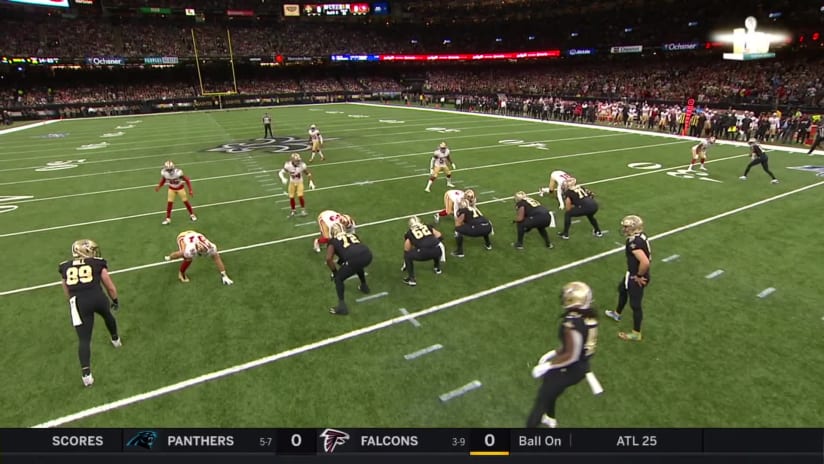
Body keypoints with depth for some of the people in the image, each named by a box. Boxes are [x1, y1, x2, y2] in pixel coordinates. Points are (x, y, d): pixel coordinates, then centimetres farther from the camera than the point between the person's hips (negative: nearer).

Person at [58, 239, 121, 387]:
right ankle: (115, 339, 56)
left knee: (84, 339, 7)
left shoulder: (65, 267, 20)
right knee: (107, 315, 34)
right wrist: (115, 301, 36)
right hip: (97, 297, -1)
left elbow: (68, 293, 28)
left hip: (78, 302, 1)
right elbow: (111, 287, 18)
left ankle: (86, 374, 0)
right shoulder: (98, 263, 12)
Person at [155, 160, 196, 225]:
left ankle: (192, 215, 26)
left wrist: (190, 190, -25)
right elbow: (163, 180, 3)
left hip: (180, 188, -3)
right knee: (169, 203, 1)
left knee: (186, 201, 6)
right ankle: (168, 218, 13)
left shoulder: (178, 172, -33)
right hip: (171, 189, 3)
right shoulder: (164, 173, -21)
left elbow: (187, 180, -23)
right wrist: (159, 186, -8)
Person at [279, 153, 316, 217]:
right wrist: (283, 179, -40)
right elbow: (280, 173, -21)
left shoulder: (302, 165, -21)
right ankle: (293, 210, 24)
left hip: (299, 183, -1)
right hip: (292, 183, 1)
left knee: (300, 196, -14)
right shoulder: (288, 165, -22)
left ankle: (303, 209, 8)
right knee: (291, 197, 0)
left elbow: (308, 174, -8)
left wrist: (311, 182, -10)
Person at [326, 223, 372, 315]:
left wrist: (334, 272, 22)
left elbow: (329, 259, 8)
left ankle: (342, 306, 10)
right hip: (367, 255, 5)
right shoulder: (352, 235, 33)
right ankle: (364, 286, 58)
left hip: (354, 259, -5)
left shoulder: (333, 241, 20)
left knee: (338, 279, 18)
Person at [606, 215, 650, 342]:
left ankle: (636, 334, 22)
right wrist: (639, 274, 18)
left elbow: (645, 262, -40)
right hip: (634, 274, 10)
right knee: (622, 289, 31)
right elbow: (645, 256, 13)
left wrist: (639, 276, -23)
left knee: (635, 304, 5)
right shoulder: (641, 236, -1)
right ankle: (617, 314, 55)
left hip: (635, 277, -10)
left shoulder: (634, 243, -31)